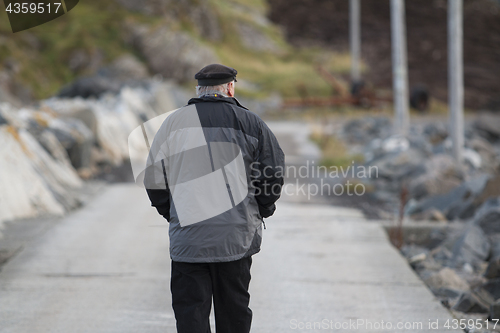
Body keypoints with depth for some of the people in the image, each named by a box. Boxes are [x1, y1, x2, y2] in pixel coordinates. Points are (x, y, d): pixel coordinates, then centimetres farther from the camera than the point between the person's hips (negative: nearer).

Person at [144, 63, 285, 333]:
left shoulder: (173, 122, 4)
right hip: (237, 237, 0)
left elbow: (154, 178, 6)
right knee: (234, 308, 11)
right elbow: (273, 174, 1)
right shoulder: (249, 122, 2)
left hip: (188, 237, 0)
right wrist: (260, 212, 15)